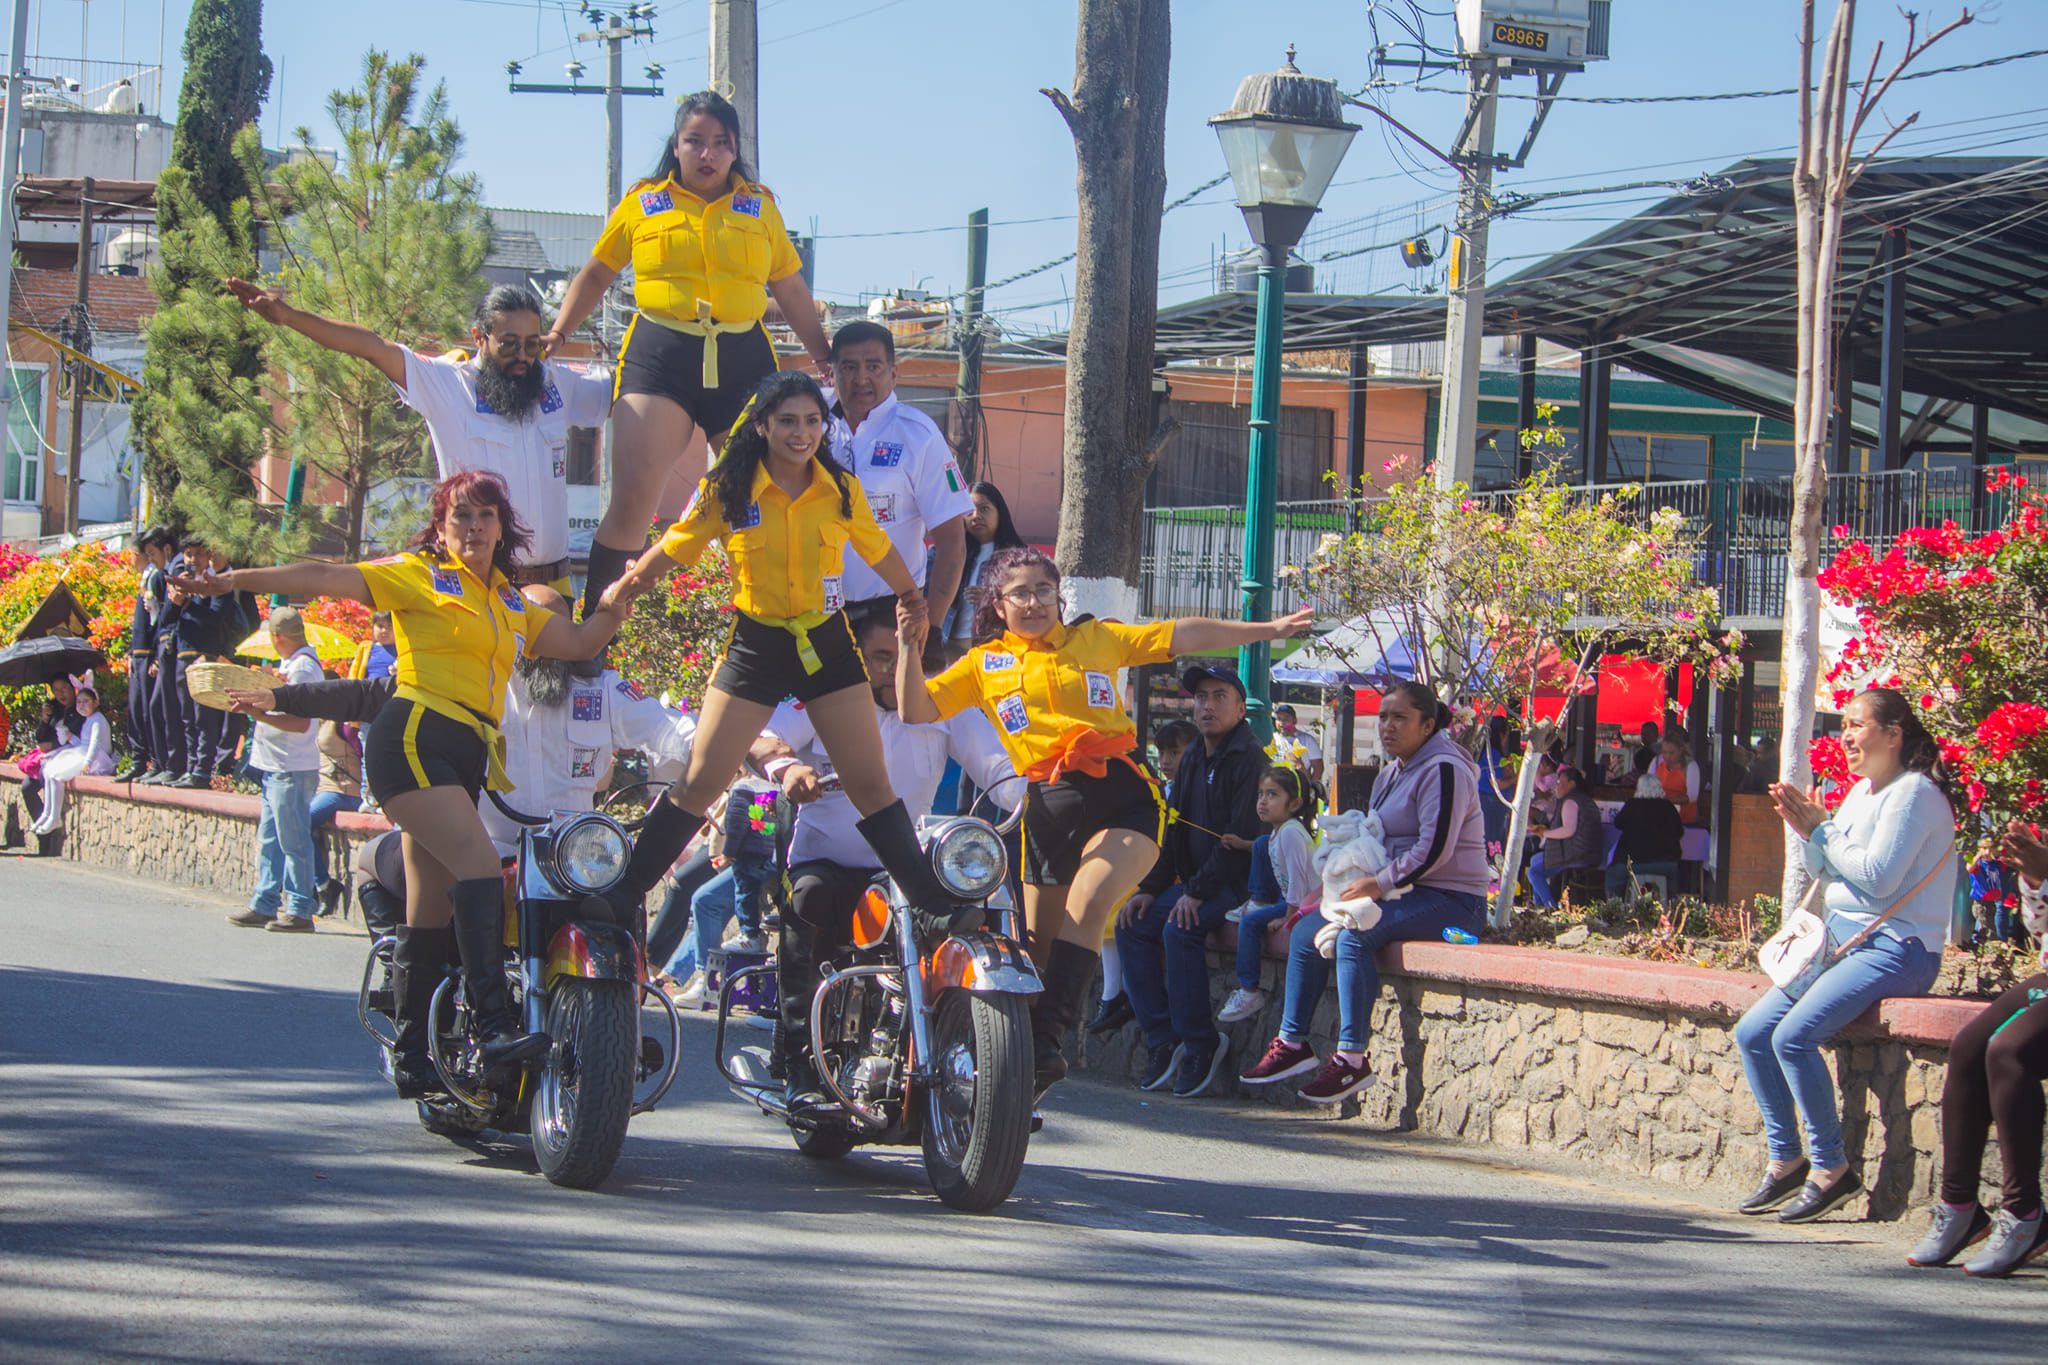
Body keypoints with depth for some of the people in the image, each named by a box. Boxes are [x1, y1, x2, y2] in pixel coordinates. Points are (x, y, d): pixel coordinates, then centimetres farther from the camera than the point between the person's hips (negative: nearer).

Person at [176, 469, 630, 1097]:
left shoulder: (513, 606, 23)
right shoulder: (420, 576, 4)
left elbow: (578, 641, 16)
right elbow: (331, 579, -4)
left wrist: (616, 607, -3)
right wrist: (240, 579, -13)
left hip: (470, 757, 7)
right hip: (415, 738, -7)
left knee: (431, 914, 9)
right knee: (478, 865, -25)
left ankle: (412, 1059, 15)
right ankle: (493, 1026, -33)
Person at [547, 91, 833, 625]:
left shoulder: (760, 208, 14)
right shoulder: (642, 204, 10)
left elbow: (791, 290, 20)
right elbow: (597, 274, 19)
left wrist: (826, 358, 18)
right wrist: (556, 334, 8)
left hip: (742, 359, 2)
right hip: (659, 355, -2)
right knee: (633, 496, -14)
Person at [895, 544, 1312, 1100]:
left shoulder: (1096, 638, 16)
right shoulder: (984, 663, 15)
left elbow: (1182, 636, 22)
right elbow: (917, 709, 7)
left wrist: (1267, 630, 24)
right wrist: (910, 646, -6)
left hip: (1122, 796, -2)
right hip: (1049, 805, 2)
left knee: (1087, 902, -27)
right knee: (1037, 948, 6)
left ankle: (1047, 1037, -35)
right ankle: (1017, 1071, 22)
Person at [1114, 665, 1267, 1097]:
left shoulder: (1251, 760, -12)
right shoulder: (1194, 760, 15)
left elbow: (1241, 837, -20)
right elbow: (1176, 833, 18)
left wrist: (1197, 892, -24)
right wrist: (1150, 889, 5)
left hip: (1241, 884, -9)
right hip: (1198, 881, 9)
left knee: (1180, 929, -30)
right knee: (1132, 924, -7)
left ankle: (1201, 1045, -21)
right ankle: (1162, 1041, -8)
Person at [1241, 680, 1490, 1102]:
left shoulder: (1443, 770, -12)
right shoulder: (1391, 774, 18)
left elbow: (1435, 848, -22)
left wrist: (1379, 884, -22)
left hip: (1451, 900, -10)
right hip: (1402, 892, 10)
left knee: (1354, 935, -31)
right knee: (1306, 933, 0)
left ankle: (1352, 1059, -31)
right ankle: (1292, 1043, 1)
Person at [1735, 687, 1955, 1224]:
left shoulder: (1913, 793, -12)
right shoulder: (1862, 792, 16)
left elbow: (1876, 878, -21)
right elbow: (1827, 872, 19)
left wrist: (1822, 830, -9)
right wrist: (1806, 830, 1)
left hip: (1896, 948, -10)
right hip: (1843, 941, 10)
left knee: (1794, 1035, -25)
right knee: (1752, 1033, 0)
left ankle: (1831, 1168, -15)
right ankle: (1786, 1159, 7)